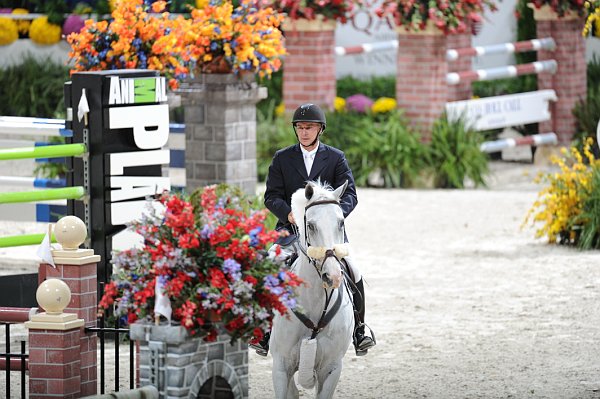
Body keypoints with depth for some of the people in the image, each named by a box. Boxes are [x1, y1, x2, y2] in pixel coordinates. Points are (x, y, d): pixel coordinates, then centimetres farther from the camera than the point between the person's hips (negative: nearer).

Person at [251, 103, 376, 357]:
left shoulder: (336, 158, 8)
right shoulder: (282, 159, 9)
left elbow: (349, 193, -2)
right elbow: (271, 196, 2)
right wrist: (289, 213, -19)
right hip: (291, 229, 0)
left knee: (353, 273, -18)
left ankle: (358, 329, 0)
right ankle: (265, 331, -10)